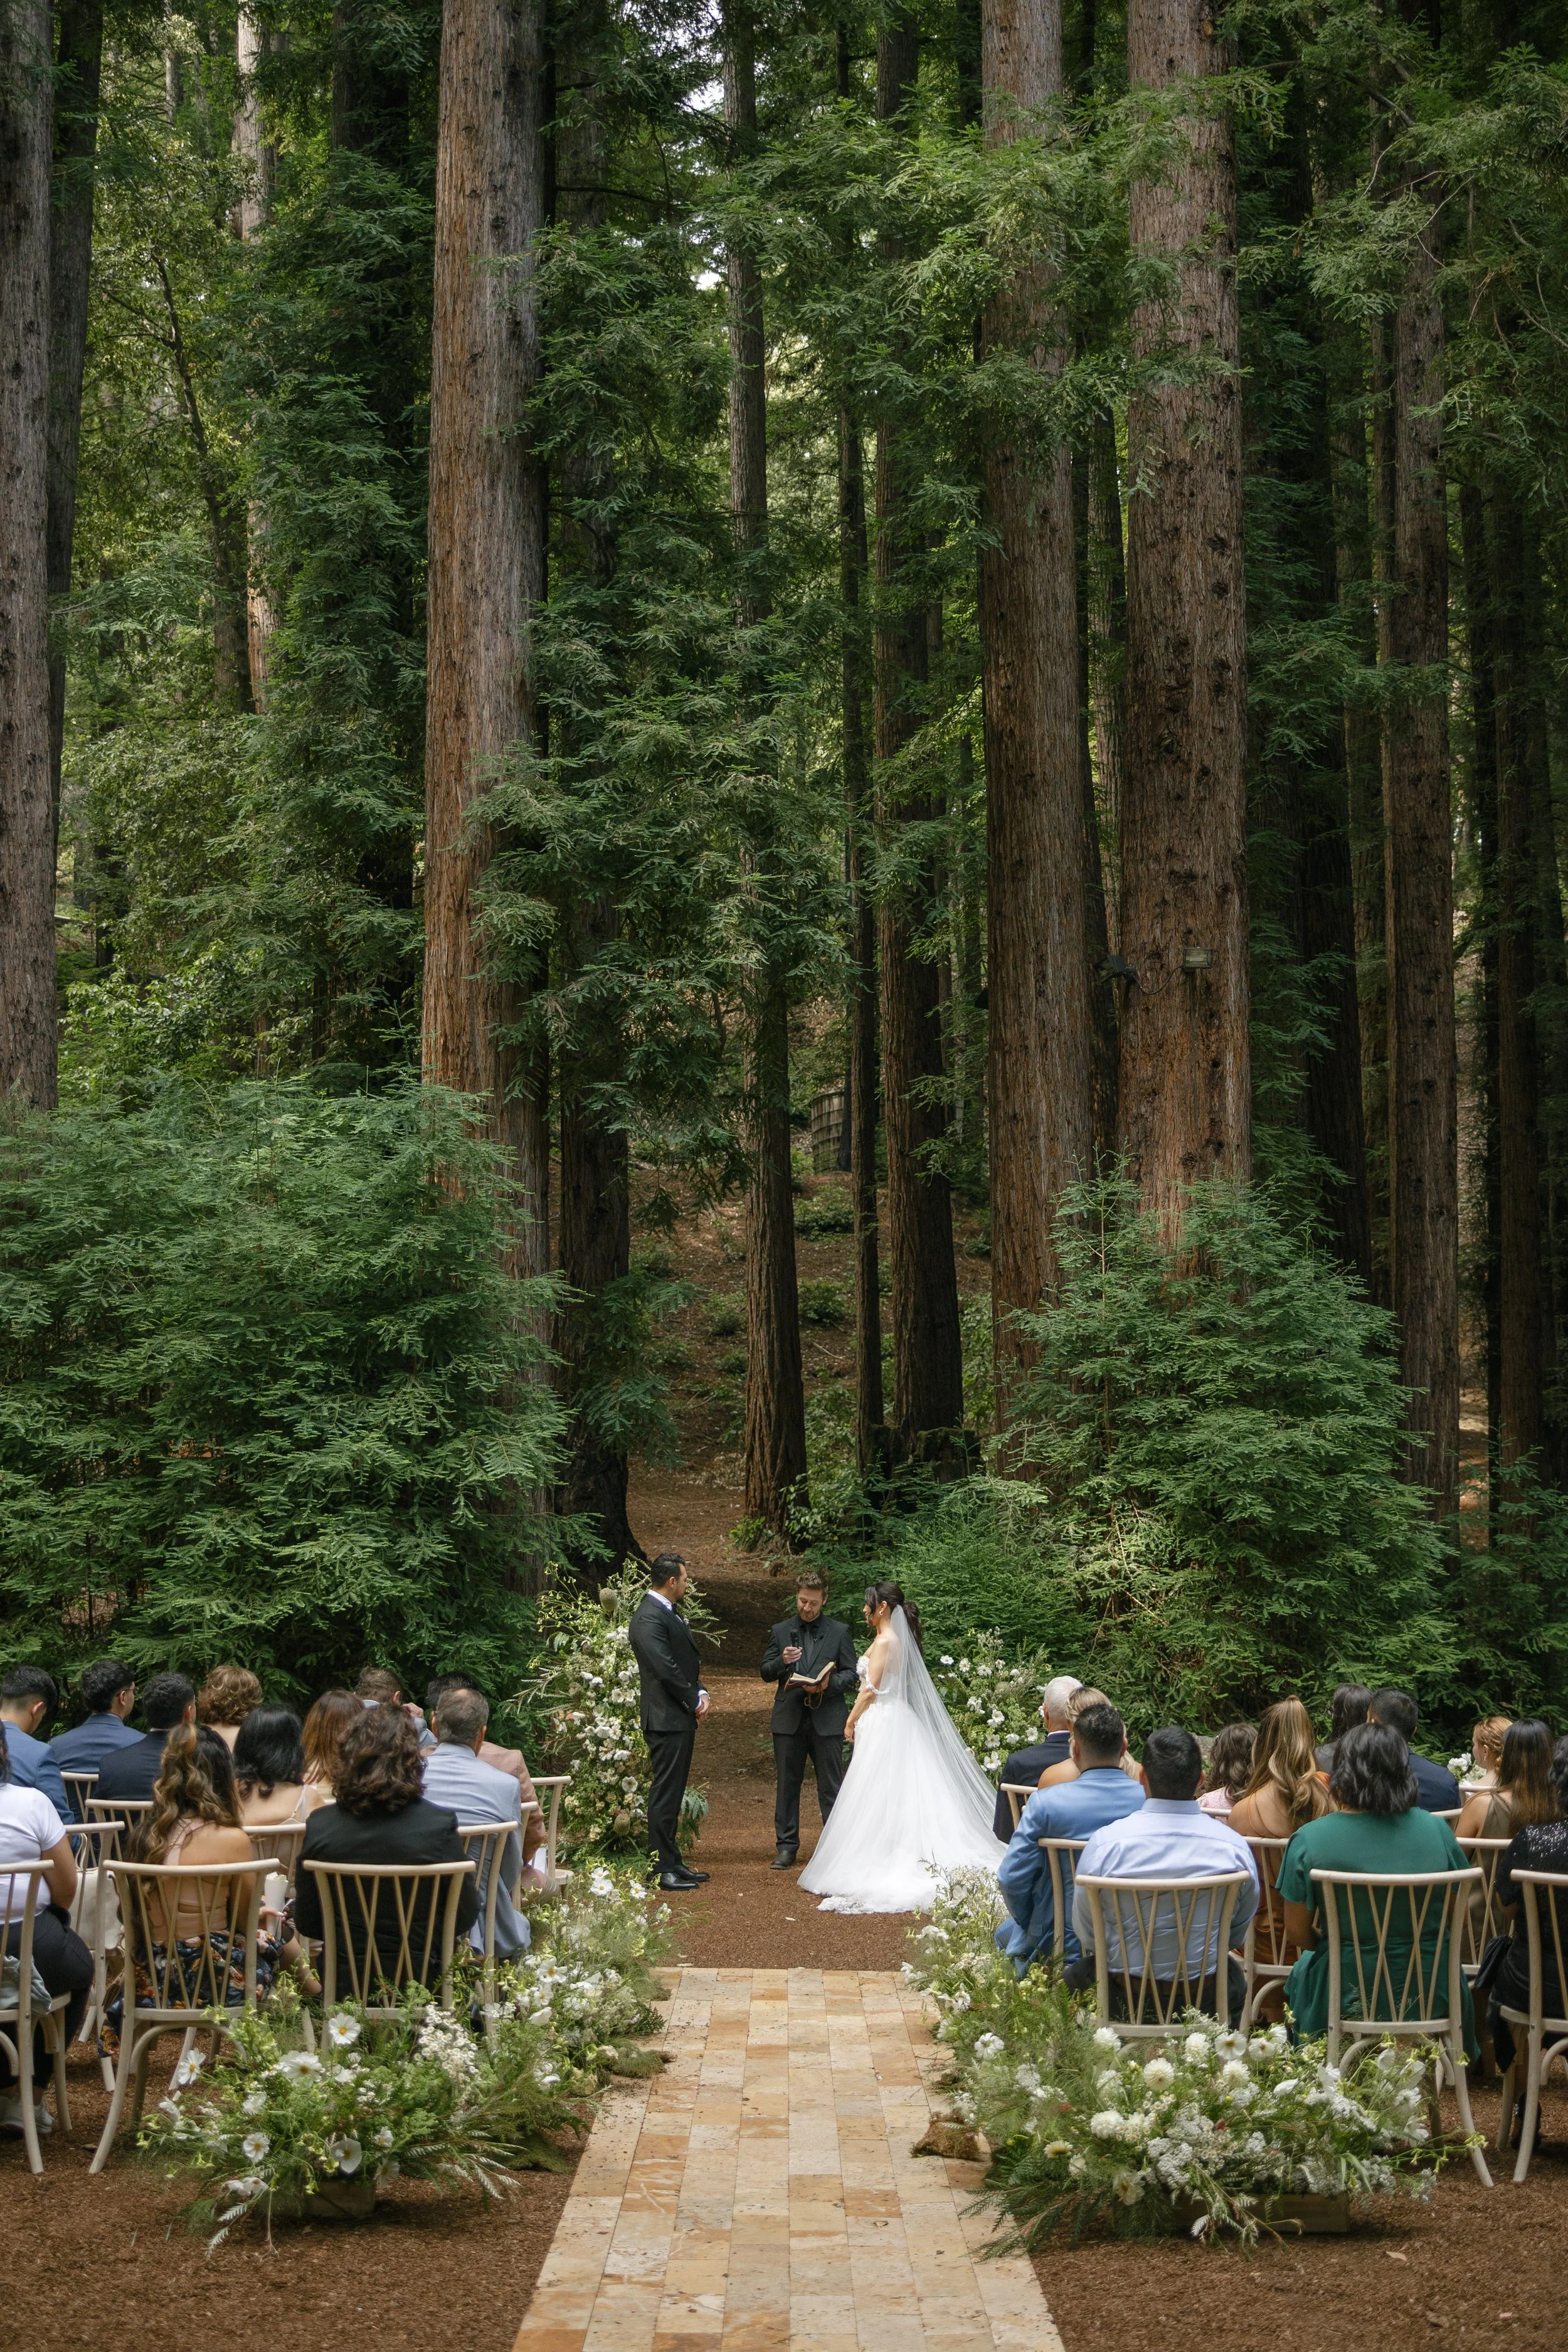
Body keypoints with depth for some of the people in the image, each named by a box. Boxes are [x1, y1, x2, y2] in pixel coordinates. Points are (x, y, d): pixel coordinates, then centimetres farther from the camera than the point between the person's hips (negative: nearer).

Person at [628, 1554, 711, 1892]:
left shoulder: (670, 1613, 16)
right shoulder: (649, 1618, -17)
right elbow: (666, 1670, -22)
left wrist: (700, 1693, 3)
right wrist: (695, 1700, -10)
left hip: (682, 1718, 10)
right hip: (667, 1719, -10)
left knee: (672, 1794, 14)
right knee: (665, 1794, -6)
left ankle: (672, 1862, 21)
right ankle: (662, 1868, -2)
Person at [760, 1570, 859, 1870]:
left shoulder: (839, 1632, 6)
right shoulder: (779, 1631, 10)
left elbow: (851, 1674, 4)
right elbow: (766, 1673, 8)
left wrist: (829, 1684, -15)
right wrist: (782, 1661, -13)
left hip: (827, 1719, -2)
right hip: (789, 1719, 2)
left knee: (831, 1787, 0)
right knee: (787, 1785, 6)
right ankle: (786, 1847, 13)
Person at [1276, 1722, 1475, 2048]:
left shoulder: (1309, 1840, -13)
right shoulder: (1437, 1830, -7)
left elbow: (1297, 1932, -6)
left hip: (1344, 1997, -1)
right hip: (1433, 1995, 2)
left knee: (1301, 1973, 31)